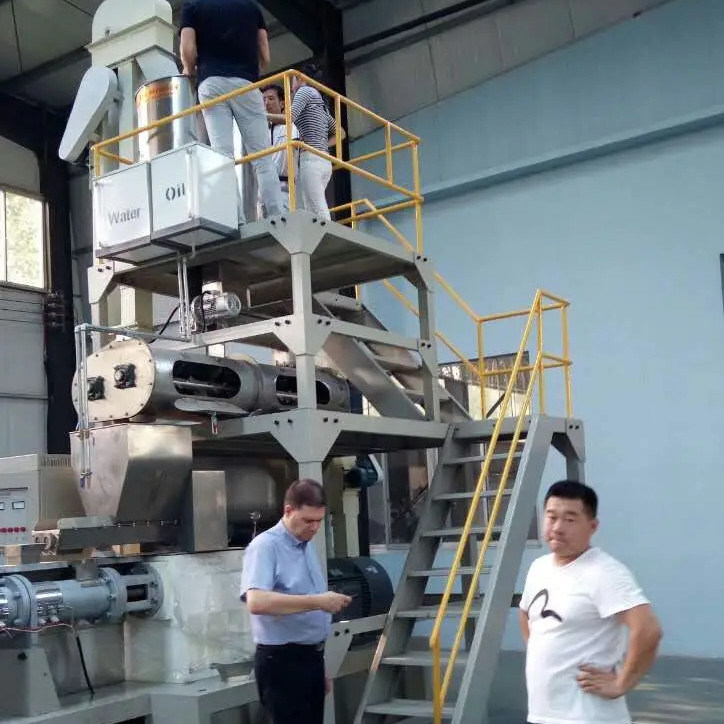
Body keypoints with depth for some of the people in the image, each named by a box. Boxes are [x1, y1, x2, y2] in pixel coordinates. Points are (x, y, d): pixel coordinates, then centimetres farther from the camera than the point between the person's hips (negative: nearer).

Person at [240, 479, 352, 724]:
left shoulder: (308, 546, 13)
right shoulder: (265, 546, -15)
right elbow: (256, 602, -32)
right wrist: (317, 601, -33)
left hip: (311, 657, 8)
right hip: (281, 661, -8)